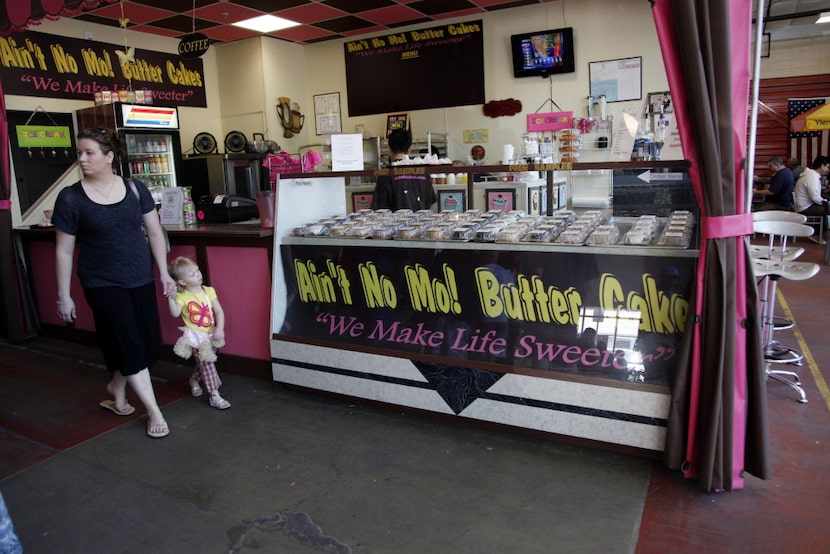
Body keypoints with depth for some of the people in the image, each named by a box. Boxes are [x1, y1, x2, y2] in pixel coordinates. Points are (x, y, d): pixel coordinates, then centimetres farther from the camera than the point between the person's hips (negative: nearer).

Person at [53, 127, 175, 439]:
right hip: (103, 284, -3)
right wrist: (64, 296, -2)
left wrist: (164, 273, 4)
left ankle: (116, 388, 37)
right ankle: (154, 411, 10)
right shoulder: (70, 198, -7)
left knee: (146, 342, 9)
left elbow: (154, 232, 5)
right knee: (130, 344, -3)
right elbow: (64, 251, -3)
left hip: (141, 280, 3)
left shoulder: (135, 189, -1)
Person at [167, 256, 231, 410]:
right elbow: (175, 313, -23)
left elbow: (219, 311, -2)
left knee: (204, 364, 18)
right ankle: (214, 397, -3)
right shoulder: (182, 296, -10)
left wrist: (219, 328, -13)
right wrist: (171, 298, -33)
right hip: (195, 337, -4)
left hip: (210, 335, 4)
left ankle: (194, 380, 48)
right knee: (207, 364, -9)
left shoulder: (209, 291, -2)